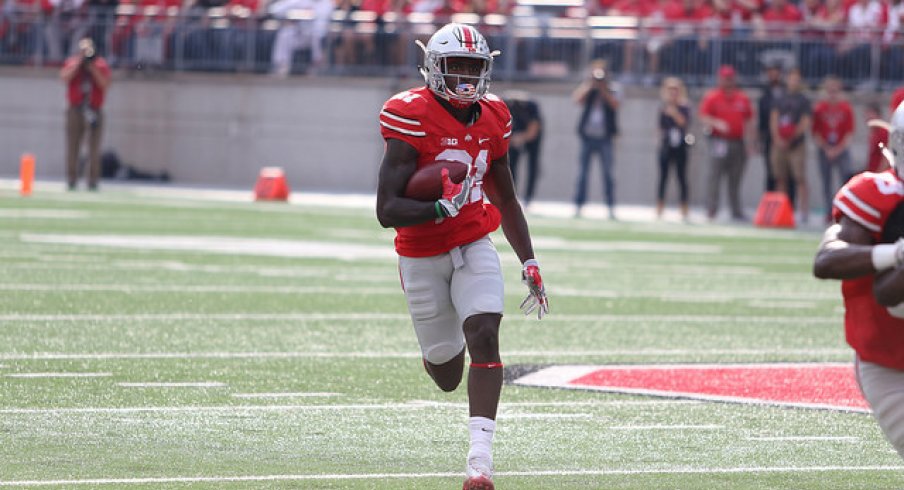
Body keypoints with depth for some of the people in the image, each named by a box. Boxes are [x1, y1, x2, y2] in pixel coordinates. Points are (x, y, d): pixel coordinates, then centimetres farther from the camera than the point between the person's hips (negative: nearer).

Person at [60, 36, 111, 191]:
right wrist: (80, 61, -8)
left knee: (94, 148, -4)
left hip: (94, 110, 0)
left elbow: (105, 84, -4)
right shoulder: (71, 62, 10)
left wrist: (92, 67, -9)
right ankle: (71, 180, 3)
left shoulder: (101, 64, 9)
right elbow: (65, 78, -8)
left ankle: (93, 181, -3)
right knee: (72, 146, -2)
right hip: (75, 110, 0)